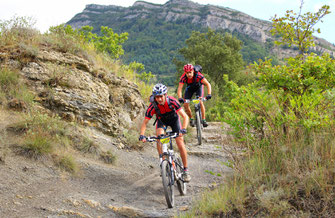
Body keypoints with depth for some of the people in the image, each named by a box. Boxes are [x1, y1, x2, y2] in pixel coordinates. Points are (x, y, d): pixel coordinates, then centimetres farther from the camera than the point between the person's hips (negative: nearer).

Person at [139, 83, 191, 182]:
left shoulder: (172, 101, -36)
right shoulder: (152, 106, -32)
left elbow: (185, 116, -34)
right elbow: (145, 122, -24)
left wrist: (183, 129, -50)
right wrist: (141, 135, -40)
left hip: (174, 119, -1)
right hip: (162, 120, 1)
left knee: (180, 144, -12)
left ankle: (185, 170, 1)